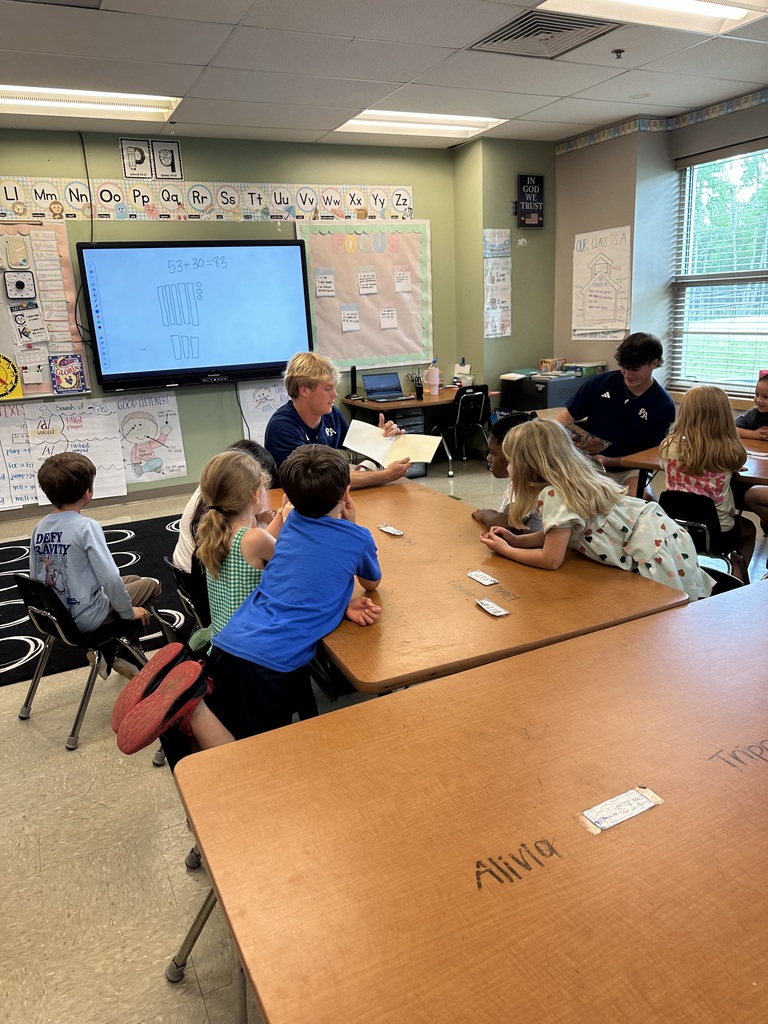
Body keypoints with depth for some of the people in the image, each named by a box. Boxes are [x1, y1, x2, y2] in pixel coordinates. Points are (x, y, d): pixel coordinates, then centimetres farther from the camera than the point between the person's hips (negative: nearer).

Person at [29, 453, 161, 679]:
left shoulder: (39, 528, -1)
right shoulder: (86, 526, -22)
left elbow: (35, 578, 6)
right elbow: (110, 578, -26)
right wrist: (128, 612, -11)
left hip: (55, 615, 7)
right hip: (85, 619, -7)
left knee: (131, 580, 27)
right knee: (151, 585, 13)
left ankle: (108, 648, 17)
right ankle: (109, 653, 15)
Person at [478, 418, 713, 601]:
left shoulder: (554, 495, -20)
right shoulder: (571, 481, 8)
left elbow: (551, 559, -18)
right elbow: (558, 535, 17)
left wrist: (504, 550, -6)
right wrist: (516, 540, 11)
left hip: (656, 553, -9)